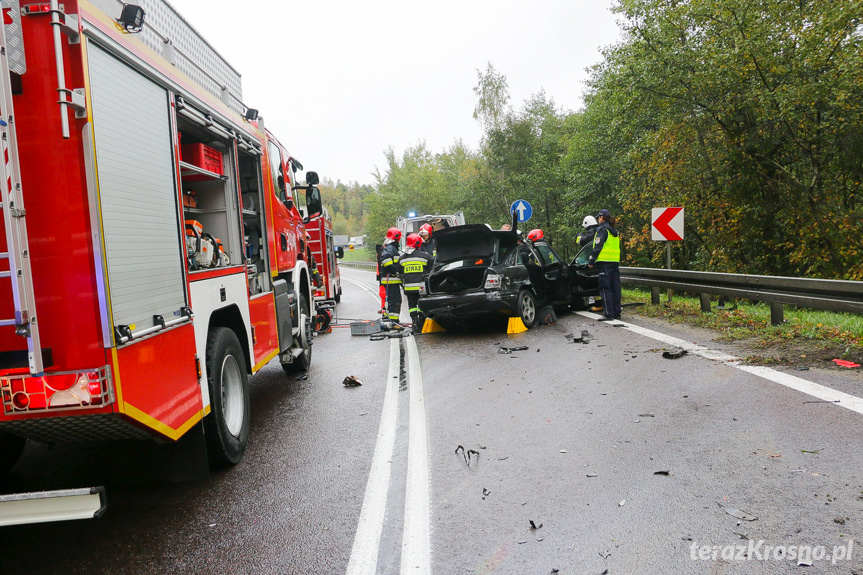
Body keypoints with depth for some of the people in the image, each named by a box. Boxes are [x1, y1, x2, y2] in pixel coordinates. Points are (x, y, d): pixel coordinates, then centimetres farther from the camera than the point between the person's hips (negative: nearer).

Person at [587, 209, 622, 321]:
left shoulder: (602, 230, -8)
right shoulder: (615, 231, 18)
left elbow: (597, 247, -13)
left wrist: (591, 261, -8)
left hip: (605, 262, -8)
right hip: (615, 262, 8)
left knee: (605, 288, -6)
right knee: (615, 288, 10)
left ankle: (609, 314, -8)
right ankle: (617, 312, 15)